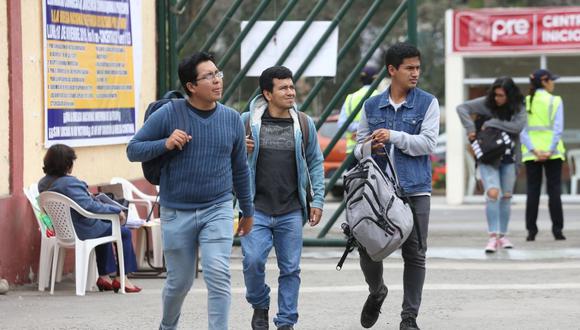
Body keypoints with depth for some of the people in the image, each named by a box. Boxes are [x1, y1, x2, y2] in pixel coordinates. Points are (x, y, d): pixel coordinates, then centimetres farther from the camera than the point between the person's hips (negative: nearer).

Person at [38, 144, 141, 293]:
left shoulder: (43, 183, 0)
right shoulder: (69, 183, -28)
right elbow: (89, 206, -33)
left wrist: (87, 195, 16)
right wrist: (117, 210, -25)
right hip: (82, 230, -9)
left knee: (103, 227, 35)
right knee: (125, 233, 10)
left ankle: (104, 277, 32)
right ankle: (123, 279, 11)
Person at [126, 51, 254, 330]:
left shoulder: (231, 119, 2)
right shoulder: (168, 114, -6)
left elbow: (240, 170, 13)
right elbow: (133, 150, -2)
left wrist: (248, 212, 19)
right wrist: (165, 143, -19)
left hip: (218, 210, 1)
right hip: (176, 213, -1)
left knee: (218, 276, -16)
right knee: (179, 282, 11)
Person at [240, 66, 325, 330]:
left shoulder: (304, 125, 5)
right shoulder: (248, 121, 0)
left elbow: (315, 163, 12)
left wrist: (318, 200, 5)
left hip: (291, 211, 2)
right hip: (257, 208, -2)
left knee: (290, 268, 4)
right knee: (253, 261, -12)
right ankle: (260, 306, 15)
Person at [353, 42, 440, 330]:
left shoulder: (427, 103, 2)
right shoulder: (372, 106, 10)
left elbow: (428, 143, -8)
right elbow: (359, 146, 15)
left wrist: (393, 136, -17)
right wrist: (366, 149, -9)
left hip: (415, 190, -2)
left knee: (414, 254, 0)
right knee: (368, 247, 0)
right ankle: (376, 293, 31)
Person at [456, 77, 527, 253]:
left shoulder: (518, 108, -3)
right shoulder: (486, 103, -7)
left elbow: (518, 126, -20)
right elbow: (462, 108, -8)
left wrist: (492, 123, -22)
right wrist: (470, 128, -19)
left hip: (508, 158, 3)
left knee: (506, 196, 7)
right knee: (493, 193, -17)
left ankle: (502, 235, 19)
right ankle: (492, 237, -18)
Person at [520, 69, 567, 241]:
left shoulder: (525, 102, 4)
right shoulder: (555, 101, -4)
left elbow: (521, 130, -5)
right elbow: (558, 128, -13)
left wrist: (534, 151, -11)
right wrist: (550, 151, -15)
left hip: (531, 153, 2)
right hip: (552, 152, -2)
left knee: (532, 190, 5)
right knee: (554, 190, 2)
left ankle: (531, 230, 1)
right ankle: (557, 230, 0)